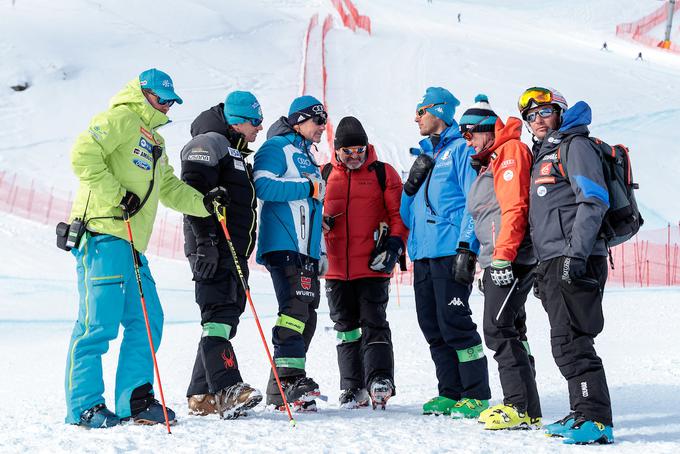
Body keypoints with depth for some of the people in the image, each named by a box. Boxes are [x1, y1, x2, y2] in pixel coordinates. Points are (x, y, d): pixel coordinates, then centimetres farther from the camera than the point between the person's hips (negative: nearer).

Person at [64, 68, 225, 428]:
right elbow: (83, 154, -15)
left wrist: (203, 202, 12)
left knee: (146, 320, 6)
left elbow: (170, 189, 27)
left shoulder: (154, 142, 29)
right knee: (99, 321, -9)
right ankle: (83, 405, -3)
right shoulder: (122, 119, -2)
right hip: (103, 235, -10)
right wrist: (116, 194, -18)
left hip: (131, 243, 10)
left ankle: (134, 400, 12)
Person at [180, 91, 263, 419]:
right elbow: (193, 192, -16)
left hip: (233, 253, 10)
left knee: (223, 320, 7)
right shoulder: (209, 143, -4)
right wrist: (205, 240, -23)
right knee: (219, 314, -17)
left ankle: (202, 396, 10)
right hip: (212, 250, -10)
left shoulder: (236, 155, 27)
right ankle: (227, 388, -26)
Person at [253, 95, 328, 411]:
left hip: (306, 249, 9)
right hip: (283, 244, -9)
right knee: (296, 306, -21)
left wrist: (319, 251, 24)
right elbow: (264, 185, -19)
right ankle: (290, 376, -25)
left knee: (306, 315, 5)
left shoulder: (307, 157, 26)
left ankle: (281, 391, 8)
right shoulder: (277, 148, -1)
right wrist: (307, 187, -14)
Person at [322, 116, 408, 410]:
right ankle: (353, 388, 15)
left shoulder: (383, 173, 3)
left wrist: (394, 243, -11)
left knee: (374, 325, -8)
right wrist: (319, 223, -1)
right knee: (346, 328, 9)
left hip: (373, 267, -4)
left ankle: (379, 380, -11)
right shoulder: (325, 175, 10)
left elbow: (399, 213, 2)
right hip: (336, 267, 4)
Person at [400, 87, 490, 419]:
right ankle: (451, 393, 16)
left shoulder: (460, 149, -2)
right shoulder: (425, 154, 22)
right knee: (432, 327, 8)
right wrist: (411, 184, 3)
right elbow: (408, 213, 22)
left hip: (450, 251, -8)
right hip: (423, 253, 8)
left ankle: (477, 396, -2)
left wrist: (466, 248, -18)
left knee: (454, 323, -10)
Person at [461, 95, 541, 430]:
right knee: (509, 331, 11)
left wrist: (503, 256, -23)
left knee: (499, 330, -13)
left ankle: (524, 409, -12)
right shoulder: (488, 162, 23)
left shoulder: (511, 151, -7)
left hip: (512, 259, -10)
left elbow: (515, 208, -19)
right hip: (497, 260, 10)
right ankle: (521, 404, 15)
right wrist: (487, 263, 22)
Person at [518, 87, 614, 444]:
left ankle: (595, 420, -13)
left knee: (570, 341, -14)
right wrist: (543, 268, 23)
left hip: (576, 262, -10)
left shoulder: (575, 146, -3)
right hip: (553, 263, 10)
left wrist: (577, 254, -23)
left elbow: (594, 201, -15)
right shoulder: (543, 155, 25)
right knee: (565, 343, 10)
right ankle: (583, 414, 15)